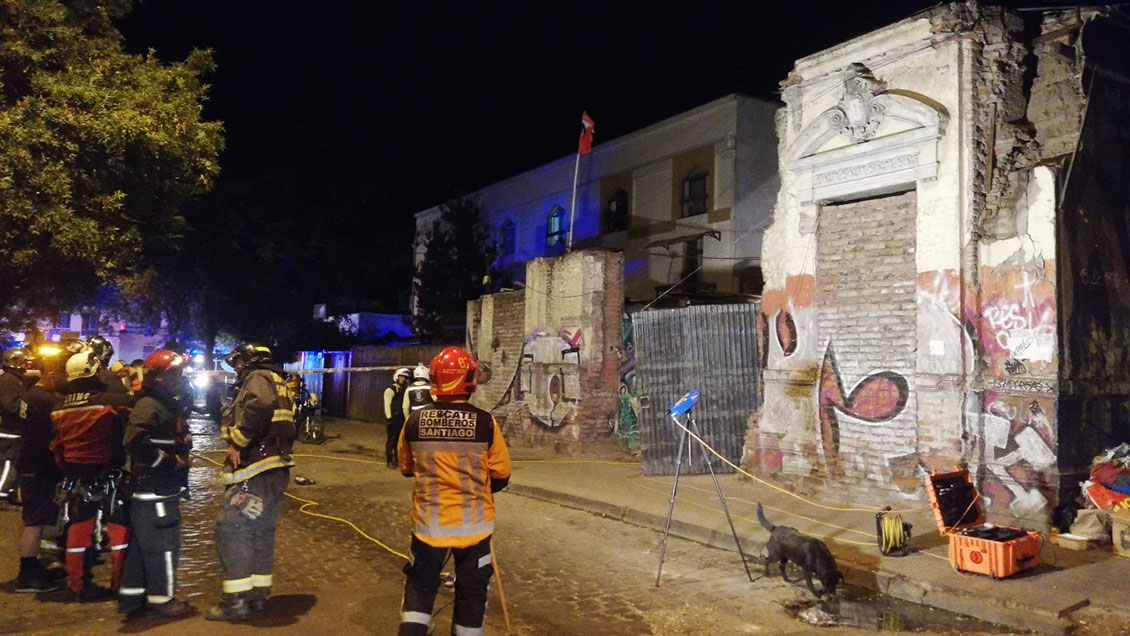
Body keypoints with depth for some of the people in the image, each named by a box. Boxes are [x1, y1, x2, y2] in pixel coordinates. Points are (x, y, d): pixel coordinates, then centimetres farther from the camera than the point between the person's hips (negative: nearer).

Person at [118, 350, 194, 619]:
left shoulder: (168, 405, 16)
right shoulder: (149, 406, -17)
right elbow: (136, 443, -30)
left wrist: (184, 443, 5)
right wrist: (172, 462, -23)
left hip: (163, 489, 10)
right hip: (154, 490, -10)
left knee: (142, 545, 17)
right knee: (164, 546, 0)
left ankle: (131, 598, 28)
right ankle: (162, 600, 12)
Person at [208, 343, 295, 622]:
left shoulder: (258, 378, -6)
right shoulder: (276, 384, 23)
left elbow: (260, 407, -29)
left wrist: (237, 442, -20)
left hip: (256, 470, -10)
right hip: (275, 470, 10)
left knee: (232, 529, -6)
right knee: (261, 532, 15)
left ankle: (235, 602, -3)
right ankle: (257, 594, 24)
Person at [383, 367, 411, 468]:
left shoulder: (405, 390, 15)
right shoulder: (391, 389, -5)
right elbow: (387, 404, -10)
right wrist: (389, 417, -15)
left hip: (402, 417, 7)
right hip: (393, 418, -7)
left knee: (400, 438, 11)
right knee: (392, 439, -6)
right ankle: (390, 460, 0)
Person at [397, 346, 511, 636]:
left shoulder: (414, 422, -9)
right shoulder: (485, 423, -15)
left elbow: (407, 469, 7)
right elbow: (501, 475, -5)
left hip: (429, 522, 1)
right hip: (473, 523, -1)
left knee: (420, 585, 18)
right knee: (471, 591, 16)